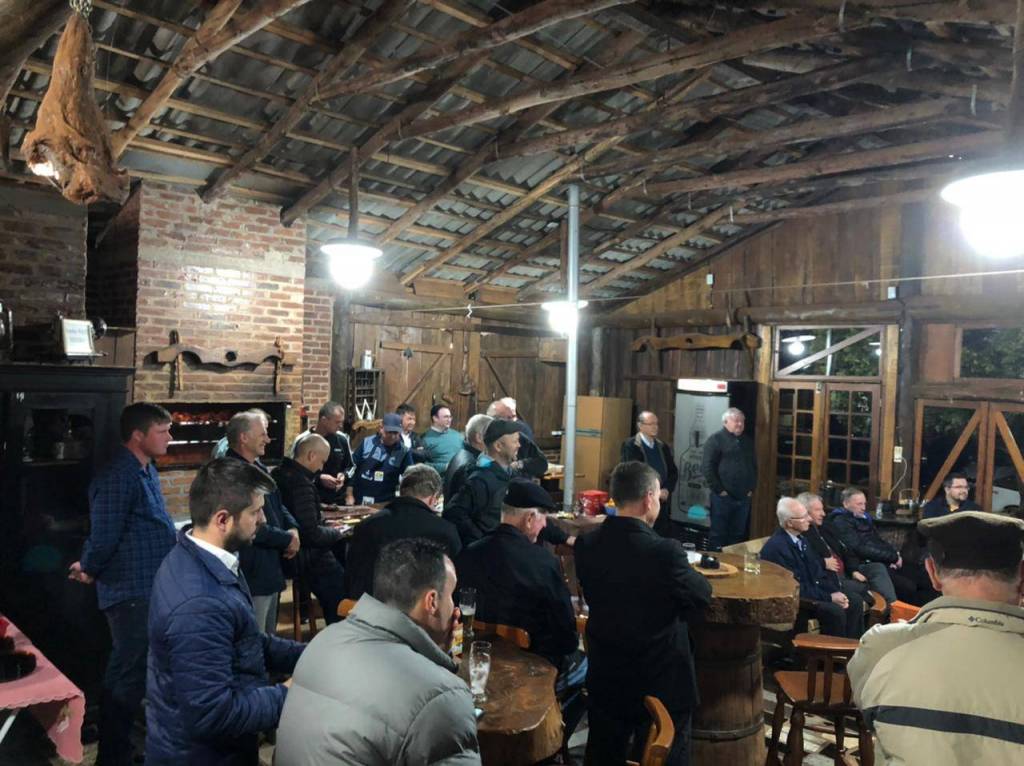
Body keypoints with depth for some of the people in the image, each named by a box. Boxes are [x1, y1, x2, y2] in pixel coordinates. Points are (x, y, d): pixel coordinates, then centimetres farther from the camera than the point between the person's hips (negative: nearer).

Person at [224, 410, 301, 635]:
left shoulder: (259, 468, 12)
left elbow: (278, 505, 21)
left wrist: (293, 528, 0)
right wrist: (287, 540, -12)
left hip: (272, 571, 10)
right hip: (253, 575, -10)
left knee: (270, 638, 21)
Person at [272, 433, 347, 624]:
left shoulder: (279, 473, 5)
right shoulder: (300, 483, -26)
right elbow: (311, 534, -27)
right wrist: (337, 533, -10)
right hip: (310, 558, -10)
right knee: (339, 606, -2)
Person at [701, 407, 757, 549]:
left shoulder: (748, 441, 14)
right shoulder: (715, 439, -6)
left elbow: (754, 466, 21)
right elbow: (708, 468, -11)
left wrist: (751, 488, 9)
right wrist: (719, 490, -13)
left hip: (744, 497, 6)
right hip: (723, 497, -6)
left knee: (739, 535, 12)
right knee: (719, 534, 1)